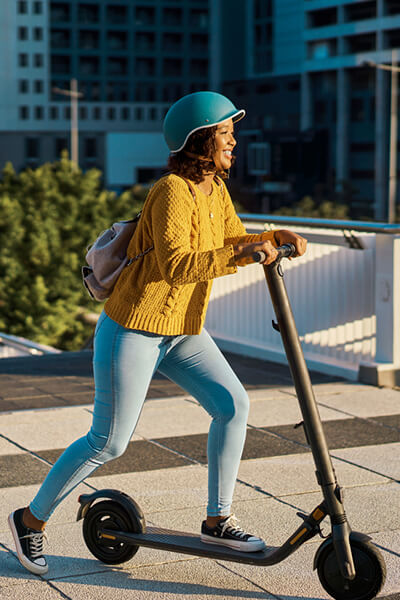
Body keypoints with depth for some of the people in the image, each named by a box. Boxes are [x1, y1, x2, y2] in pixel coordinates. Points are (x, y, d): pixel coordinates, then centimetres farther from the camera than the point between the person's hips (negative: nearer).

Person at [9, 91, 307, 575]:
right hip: (133, 330, -8)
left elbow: (232, 239, 17)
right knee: (109, 442, 0)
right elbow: (176, 266, -33)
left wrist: (275, 237, -1)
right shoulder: (172, 192, -22)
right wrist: (239, 254, -40)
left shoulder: (215, 189, 5)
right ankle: (31, 518, 19)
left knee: (232, 405, -4)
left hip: (182, 331, 8)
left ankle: (217, 521, 10)